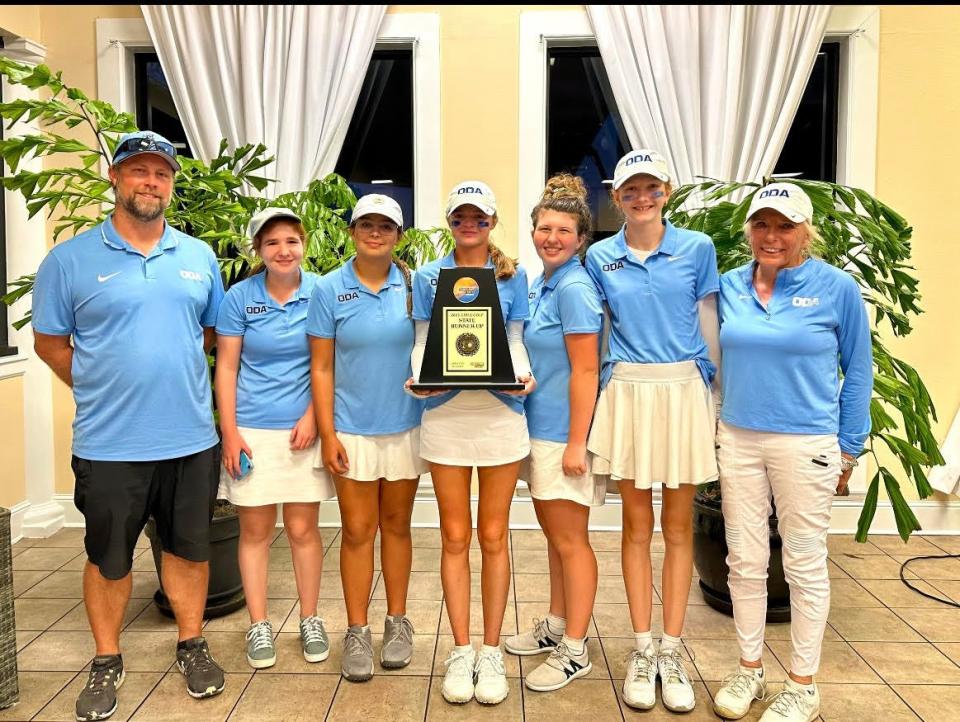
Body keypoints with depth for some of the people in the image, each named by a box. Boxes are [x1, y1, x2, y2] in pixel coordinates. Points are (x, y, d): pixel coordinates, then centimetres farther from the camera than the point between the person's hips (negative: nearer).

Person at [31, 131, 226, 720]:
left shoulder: (199, 256, 5)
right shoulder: (71, 260, -3)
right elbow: (50, 342, 3)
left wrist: (177, 372, 4)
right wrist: (104, 386, 1)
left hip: (191, 439, 2)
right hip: (109, 445, -2)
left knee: (189, 549, 14)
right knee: (109, 558, 12)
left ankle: (192, 645, 33)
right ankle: (107, 663, 32)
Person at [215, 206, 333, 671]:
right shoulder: (240, 297, -1)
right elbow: (226, 367, 1)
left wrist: (313, 415, -9)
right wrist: (229, 431, -4)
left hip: (304, 427, 0)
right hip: (252, 429, 0)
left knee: (302, 529, 7)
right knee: (255, 530, 8)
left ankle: (310, 621, 24)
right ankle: (259, 626, 22)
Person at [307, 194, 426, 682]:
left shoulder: (415, 285, 0)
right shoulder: (329, 289, -3)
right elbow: (321, 367, -2)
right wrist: (327, 434, -6)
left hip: (406, 426, 1)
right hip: (352, 430, -1)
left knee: (396, 526, 13)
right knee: (357, 531, 5)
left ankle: (397, 621, 28)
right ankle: (357, 631, 20)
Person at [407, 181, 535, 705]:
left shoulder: (512, 277, 9)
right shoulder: (428, 277, 10)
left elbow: (516, 342, 7)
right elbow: (422, 344, 6)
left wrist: (522, 377, -14)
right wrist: (421, 378, -14)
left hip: (500, 413, 0)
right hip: (445, 413, 0)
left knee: (493, 537, 6)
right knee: (455, 539, 6)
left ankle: (492, 652, 18)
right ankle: (461, 651, 18)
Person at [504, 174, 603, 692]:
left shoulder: (574, 288, -16)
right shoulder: (540, 285, 11)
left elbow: (585, 371, -19)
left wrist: (576, 443, -21)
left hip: (564, 433, -9)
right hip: (539, 429, 9)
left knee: (570, 540, 2)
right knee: (554, 533, 18)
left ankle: (575, 650, 15)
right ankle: (556, 626, 33)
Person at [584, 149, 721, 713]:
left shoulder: (697, 248, 2)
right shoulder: (600, 258, 5)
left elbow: (709, 327, 5)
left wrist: (717, 397, 3)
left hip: (684, 392, 0)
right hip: (627, 394, 1)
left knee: (678, 526, 7)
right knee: (637, 525, 8)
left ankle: (672, 650, 19)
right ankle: (643, 650, 20)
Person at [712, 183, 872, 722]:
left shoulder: (837, 288, -6)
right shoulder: (729, 286, 4)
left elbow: (858, 374, 1)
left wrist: (849, 450, 1)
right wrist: (713, 426, 10)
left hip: (806, 444, -3)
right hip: (738, 440, 4)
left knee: (805, 565, 7)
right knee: (745, 561, 10)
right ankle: (750, 670, 28)